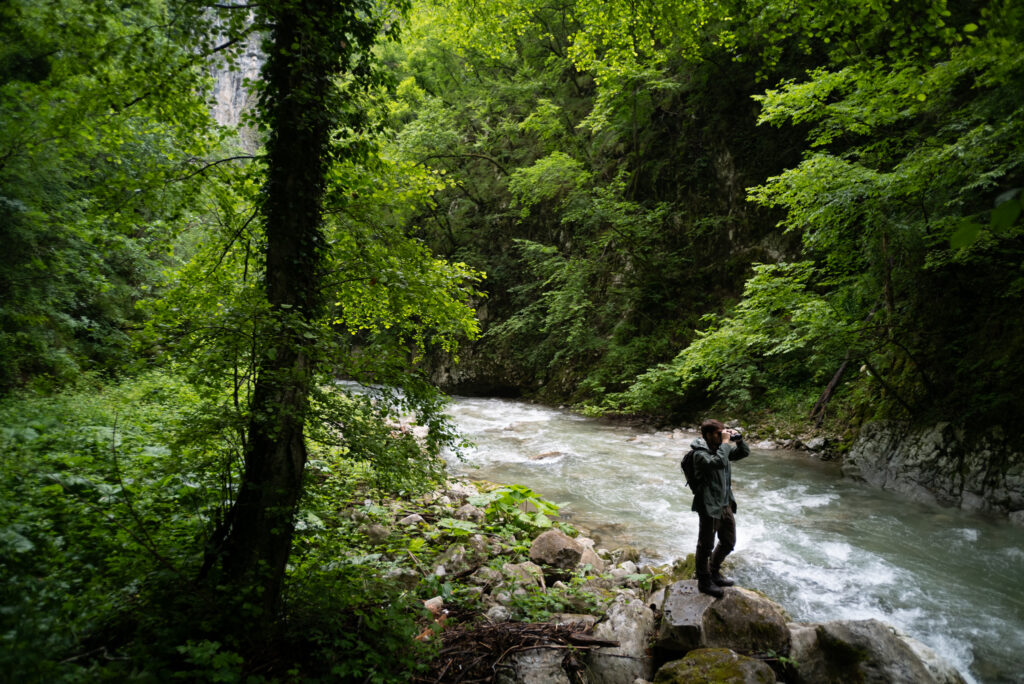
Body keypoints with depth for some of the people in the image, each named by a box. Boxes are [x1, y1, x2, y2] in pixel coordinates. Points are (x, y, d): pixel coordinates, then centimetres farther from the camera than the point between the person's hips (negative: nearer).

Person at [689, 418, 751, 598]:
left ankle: (714, 572, 41)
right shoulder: (700, 454, -18)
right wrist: (725, 442, -25)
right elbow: (719, 462, -36)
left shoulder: (721, 448, 8)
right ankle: (704, 582, 20)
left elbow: (745, 453, 18)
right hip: (709, 506, -9)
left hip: (726, 504, 9)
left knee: (728, 542, 20)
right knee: (706, 546, 5)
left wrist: (738, 439, 0)